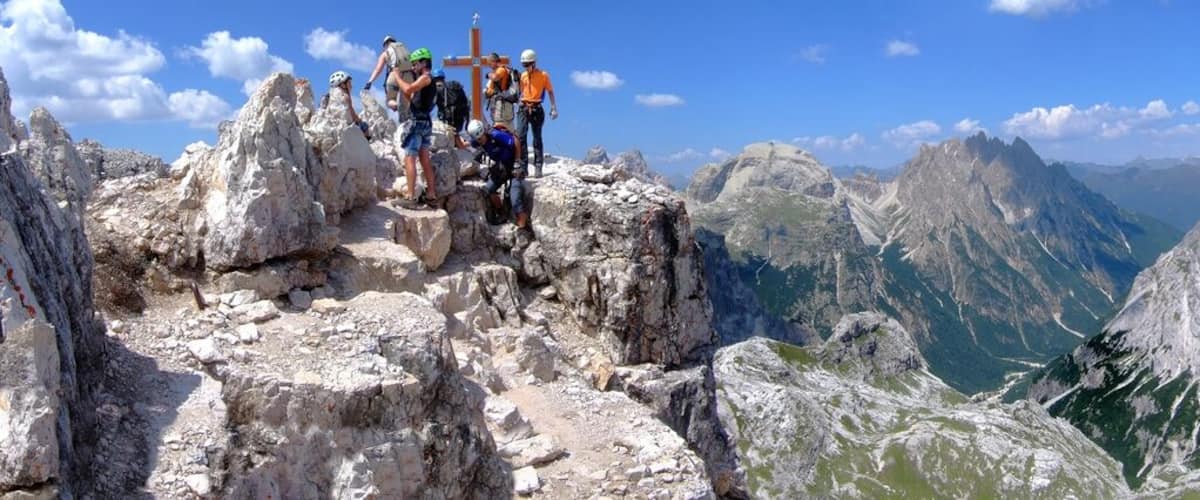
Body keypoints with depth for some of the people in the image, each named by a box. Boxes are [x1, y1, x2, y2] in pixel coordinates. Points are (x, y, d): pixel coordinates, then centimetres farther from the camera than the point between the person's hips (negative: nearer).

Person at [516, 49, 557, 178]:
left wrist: (554, 108, -3)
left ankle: (538, 167, 6)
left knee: (537, 139, 3)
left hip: (536, 109, -3)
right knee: (520, 137, -8)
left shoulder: (543, 75, 1)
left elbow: (550, 92, 3)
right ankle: (522, 166, -6)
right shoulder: (523, 75, 12)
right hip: (524, 109, 3)